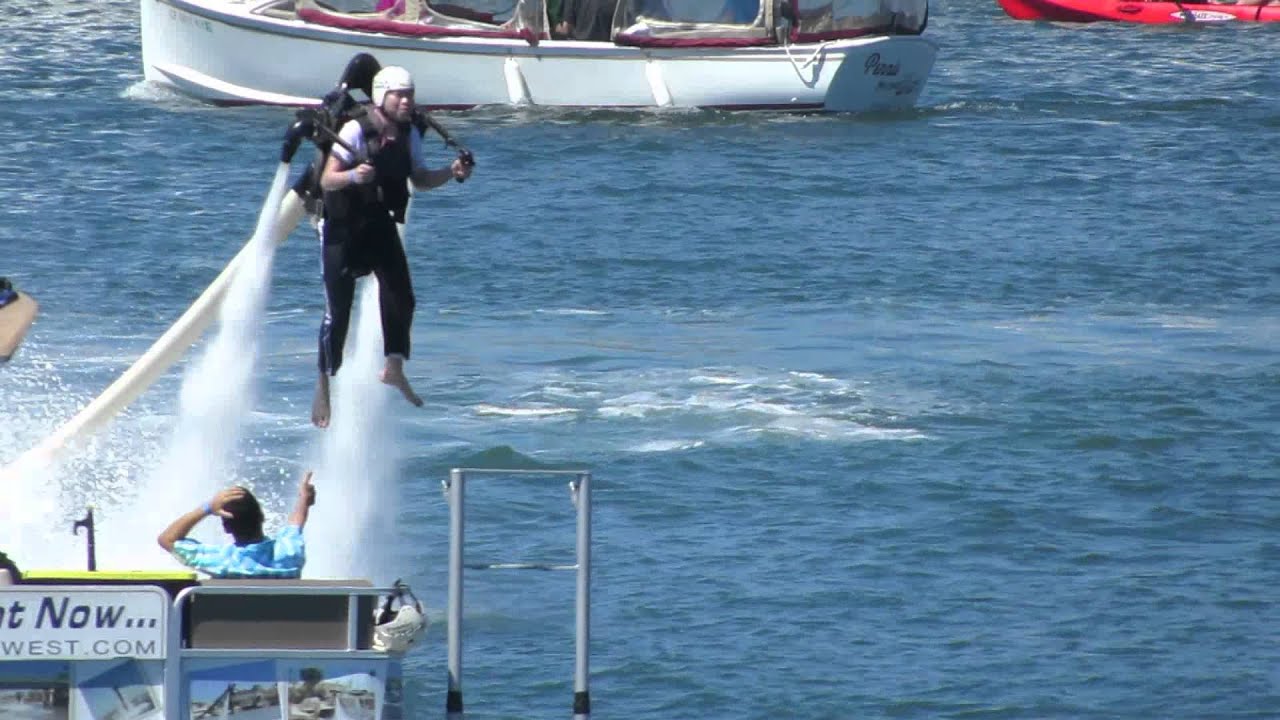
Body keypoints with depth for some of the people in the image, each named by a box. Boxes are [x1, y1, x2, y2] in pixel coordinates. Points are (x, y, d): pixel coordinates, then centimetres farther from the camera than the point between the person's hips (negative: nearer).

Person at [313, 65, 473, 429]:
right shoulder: (355, 131, -18)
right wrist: (352, 176, -42)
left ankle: (394, 368, 5)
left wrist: (450, 173, -5)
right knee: (337, 311, -4)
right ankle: (324, 386, 6)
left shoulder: (408, 135, 2)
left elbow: (419, 179, 14)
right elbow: (327, 180, -22)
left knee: (400, 298, -9)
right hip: (343, 228, -5)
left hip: (380, 225, 5)